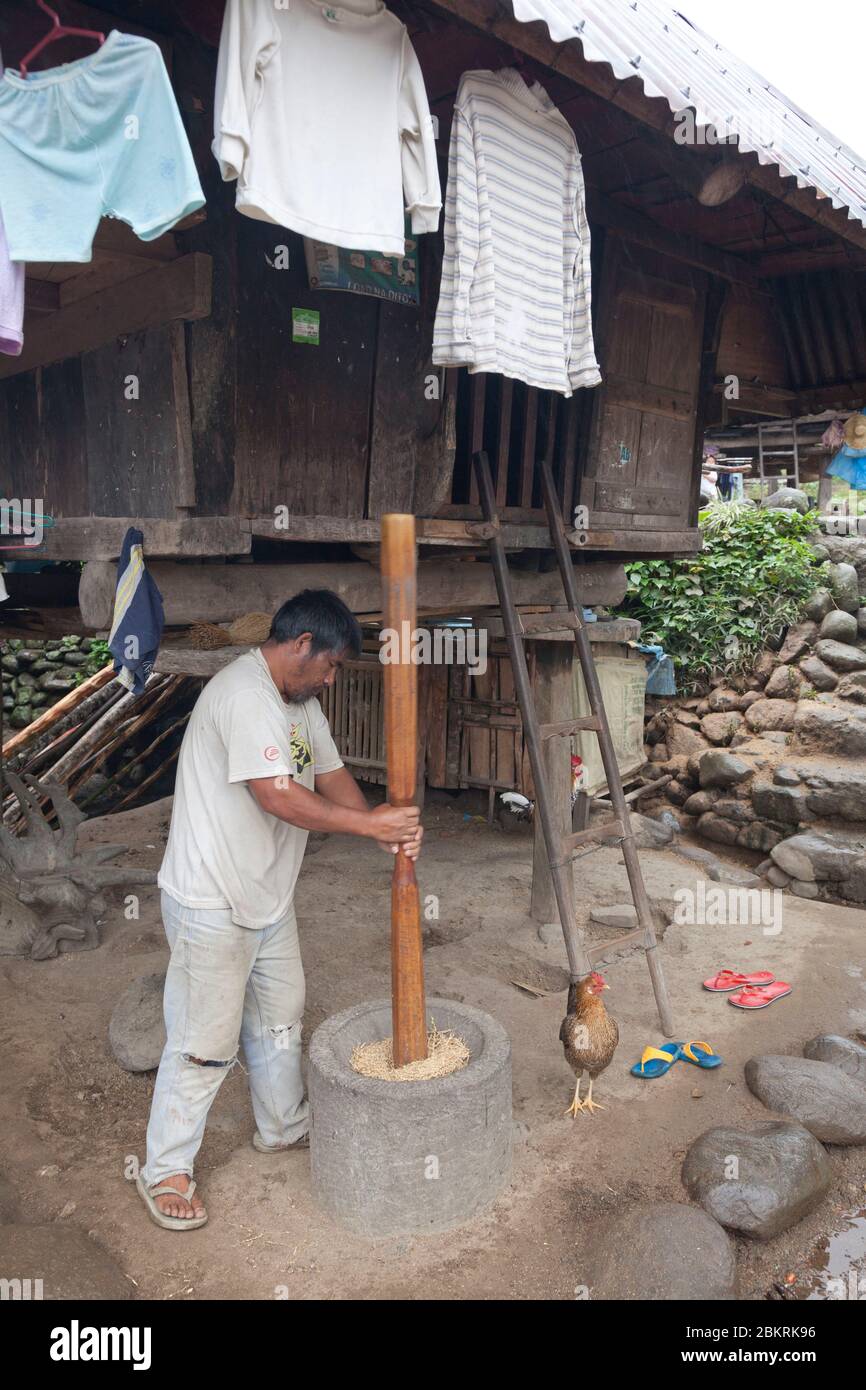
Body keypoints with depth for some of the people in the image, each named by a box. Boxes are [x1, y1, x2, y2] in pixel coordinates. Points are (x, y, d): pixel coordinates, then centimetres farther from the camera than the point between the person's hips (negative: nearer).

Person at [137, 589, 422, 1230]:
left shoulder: (299, 702, 9)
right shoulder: (245, 694, -25)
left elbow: (331, 774, 8)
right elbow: (277, 795, -32)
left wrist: (386, 829, -9)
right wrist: (369, 823, -25)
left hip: (269, 898, 10)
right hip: (211, 905, -10)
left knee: (280, 1018, 22)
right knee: (204, 1043, 4)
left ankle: (284, 1126, 43)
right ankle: (167, 1171, 23)